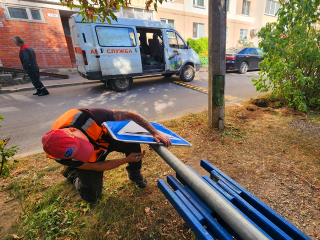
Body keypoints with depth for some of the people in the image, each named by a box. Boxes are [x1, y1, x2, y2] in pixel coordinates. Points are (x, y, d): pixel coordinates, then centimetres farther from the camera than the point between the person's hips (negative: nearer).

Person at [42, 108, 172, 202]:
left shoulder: (86, 116, -39)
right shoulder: (62, 158, -33)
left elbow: (131, 115, -34)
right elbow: (98, 166, -21)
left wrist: (155, 133, -38)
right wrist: (127, 159, -25)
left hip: (106, 138, 1)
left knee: (132, 143, -27)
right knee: (91, 195, -1)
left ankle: (135, 175, 2)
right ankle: (72, 173, 28)